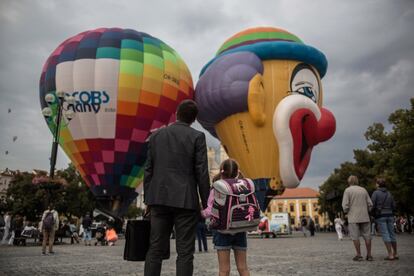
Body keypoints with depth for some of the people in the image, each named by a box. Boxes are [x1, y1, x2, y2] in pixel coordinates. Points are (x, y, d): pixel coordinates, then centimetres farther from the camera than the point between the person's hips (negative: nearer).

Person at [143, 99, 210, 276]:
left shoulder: (156, 135, 8)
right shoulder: (197, 137, -3)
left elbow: (148, 170, 8)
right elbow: (201, 172, -8)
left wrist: (148, 200, 14)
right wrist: (206, 203, 0)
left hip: (159, 199, 4)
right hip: (185, 200, -3)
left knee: (155, 249, 8)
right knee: (184, 251, 2)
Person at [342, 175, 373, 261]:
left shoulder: (347, 190, -3)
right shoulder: (363, 190, 9)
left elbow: (345, 205, -10)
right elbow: (370, 204, 6)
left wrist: (346, 212, 9)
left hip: (353, 218, -4)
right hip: (365, 217, 4)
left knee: (355, 237, 1)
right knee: (367, 236, 8)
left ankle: (359, 255, 3)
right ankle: (369, 255, 10)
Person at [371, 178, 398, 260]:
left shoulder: (375, 193, -6)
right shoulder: (389, 193, 9)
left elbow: (372, 205, -10)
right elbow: (394, 206, 11)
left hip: (380, 216, -5)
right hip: (390, 215, 5)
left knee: (385, 235, -5)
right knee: (392, 234, 11)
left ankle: (390, 255, -8)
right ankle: (395, 254, 18)